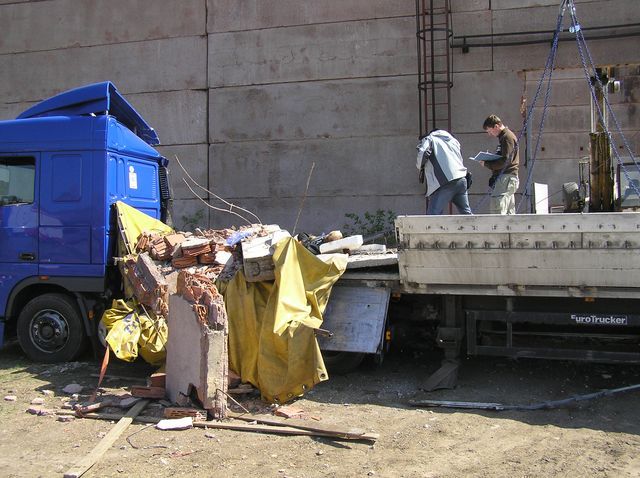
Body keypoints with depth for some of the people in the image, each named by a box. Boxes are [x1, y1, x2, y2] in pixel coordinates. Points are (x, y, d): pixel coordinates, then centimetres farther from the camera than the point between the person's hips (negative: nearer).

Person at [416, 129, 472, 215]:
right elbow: (460, 159, 24)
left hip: (445, 183, -6)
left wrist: (420, 166, 8)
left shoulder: (429, 139, 10)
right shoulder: (453, 140, 29)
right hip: (461, 179, 6)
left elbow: (422, 153, -9)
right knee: (466, 213, 16)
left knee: (433, 215, -7)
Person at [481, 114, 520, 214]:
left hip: (506, 177, -10)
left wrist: (486, 164, -11)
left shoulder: (507, 137, -10)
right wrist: (488, 161, 8)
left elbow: (505, 161, -18)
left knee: (496, 208, -18)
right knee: (509, 212, 11)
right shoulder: (504, 136, 21)